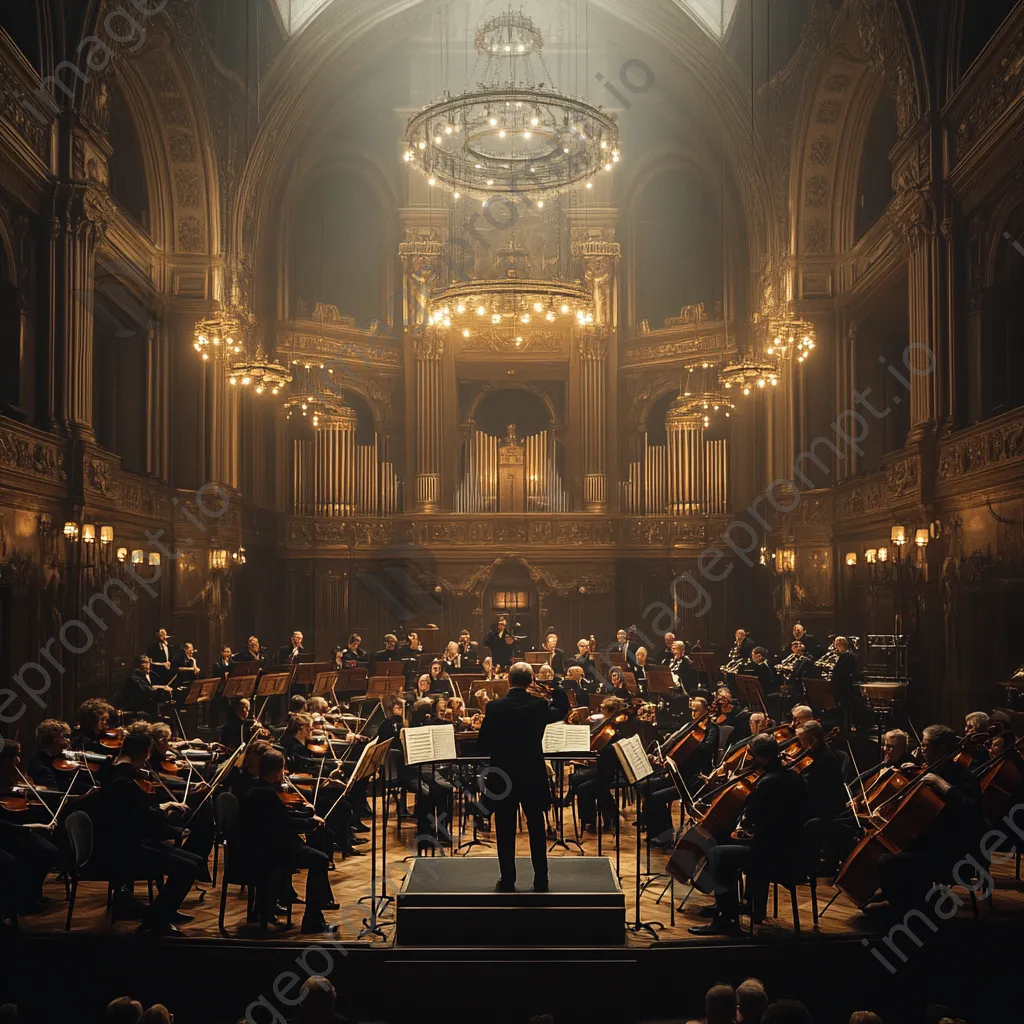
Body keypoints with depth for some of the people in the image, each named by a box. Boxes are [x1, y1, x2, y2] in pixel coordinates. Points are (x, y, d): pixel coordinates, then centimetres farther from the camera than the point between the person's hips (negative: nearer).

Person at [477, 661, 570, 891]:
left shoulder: (495, 707, -12)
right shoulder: (539, 705, -7)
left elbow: (483, 745, -6)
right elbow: (562, 710, 16)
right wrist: (554, 686, 15)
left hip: (503, 776, -2)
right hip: (533, 776, 2)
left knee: (506, 832, 8)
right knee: (537, 829, 13)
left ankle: (507, 880, 13)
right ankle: (541, 880, 17)